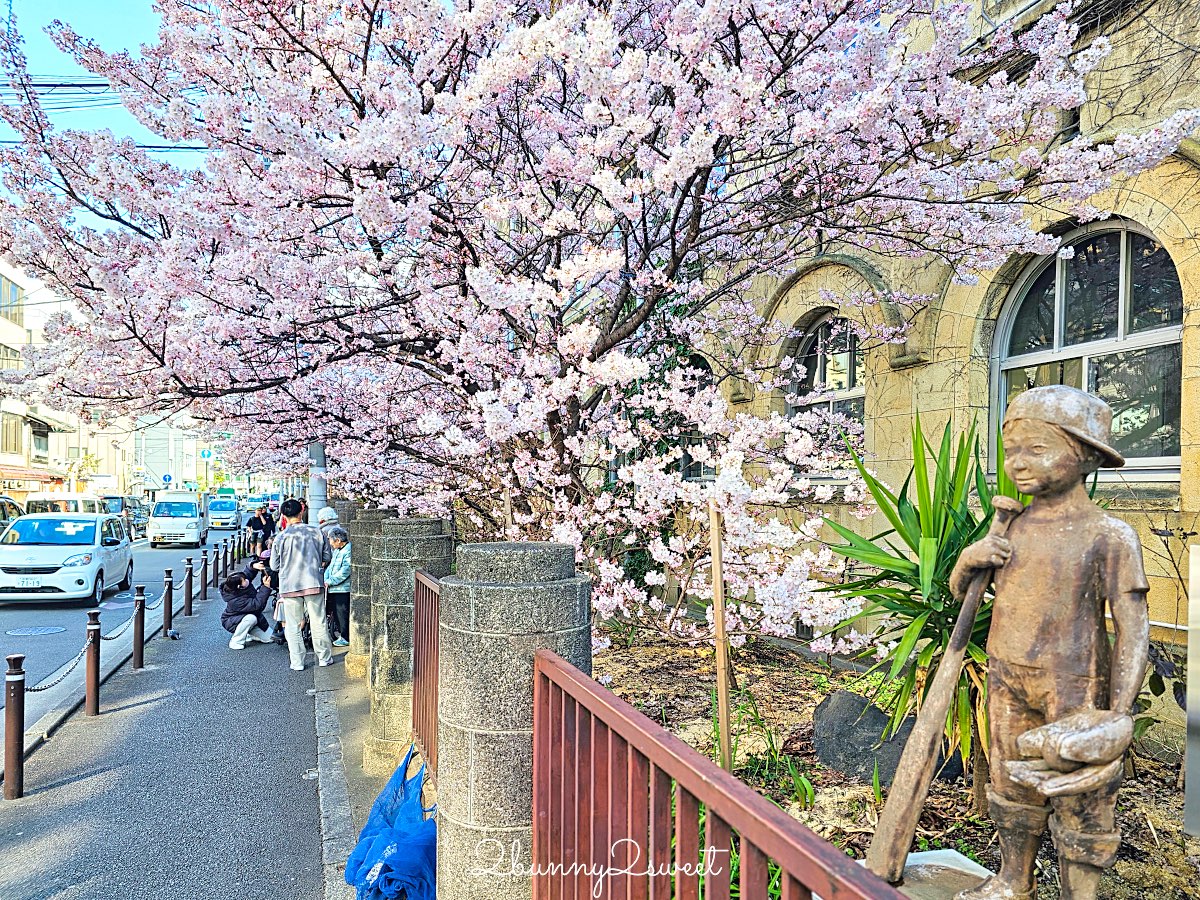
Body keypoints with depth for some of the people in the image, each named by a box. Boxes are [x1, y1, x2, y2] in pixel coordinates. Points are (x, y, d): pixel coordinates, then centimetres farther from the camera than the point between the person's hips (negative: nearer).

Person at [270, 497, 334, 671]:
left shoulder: (281, 537, -6)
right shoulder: (316, 532, -2)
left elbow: (274, 565, 1)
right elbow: (327, 557, 6)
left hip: (290, 586, -1)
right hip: (314, 584, 1)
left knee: (293, 626, 9)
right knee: (319, 623, 11)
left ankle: (297, 663, 10)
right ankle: (325, 658, 19)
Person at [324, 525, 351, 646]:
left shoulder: (349, 551, -15)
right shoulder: (336, 551, 17)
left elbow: (345, 571, -20)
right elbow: (330, 566, 18)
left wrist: (329, 582, -16)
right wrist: (325, 579, 1)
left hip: (343, 589, -9)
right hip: (333, 589, 9)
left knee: (343, 613, -4)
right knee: (335, 612, 15)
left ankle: (345, 638, 5)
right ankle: (338, 634, 26)